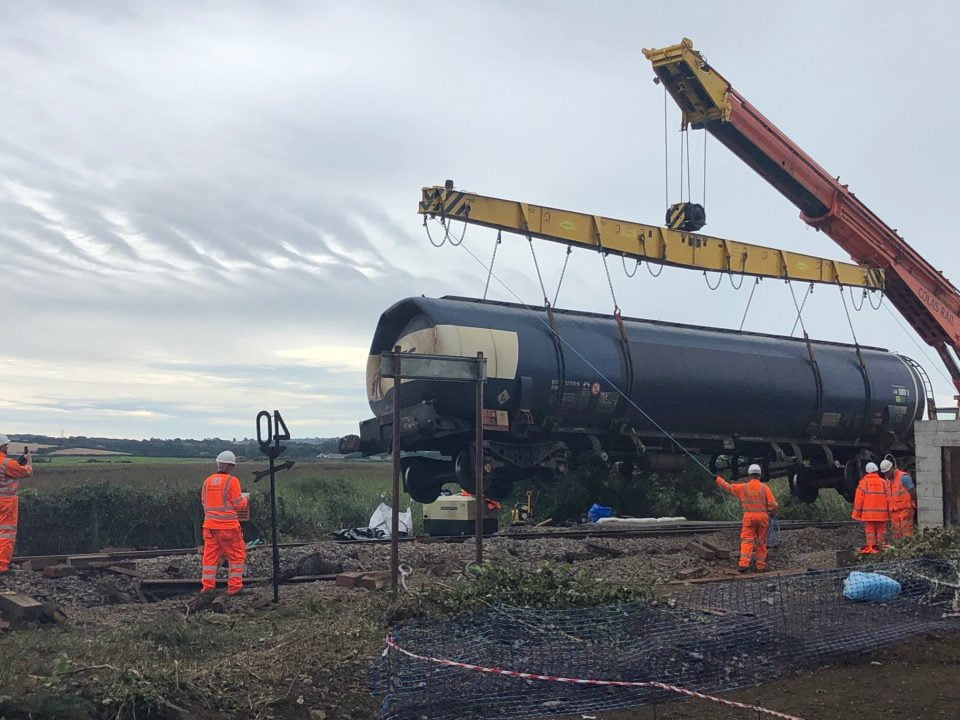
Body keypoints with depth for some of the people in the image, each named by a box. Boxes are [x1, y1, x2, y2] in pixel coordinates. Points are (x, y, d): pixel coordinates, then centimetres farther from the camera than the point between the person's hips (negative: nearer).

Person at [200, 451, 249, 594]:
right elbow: (239, 504, -8)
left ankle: (207, 585, 12)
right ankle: (234, 586, 6)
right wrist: (244, 499, 13)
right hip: (228, 525, -5)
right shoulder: (232, 481, -10)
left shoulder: (207, 481, 6)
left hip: (210, 525, 5)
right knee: (236, 555, 6)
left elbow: (204, 503, 14)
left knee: (210, 555, 11)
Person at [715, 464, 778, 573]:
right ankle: (761, 566, 12)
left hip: (749, 516, -1)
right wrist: (772, 513, 16)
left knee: (747, 540, -3)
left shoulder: (742, 487, 2)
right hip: (763, 516, 1)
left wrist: (718, 479, 30)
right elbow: (772, 504, -5)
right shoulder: (765, 488, 0)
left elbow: (727, 486, 13)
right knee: (761, 542, 9)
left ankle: (743, 564, -17)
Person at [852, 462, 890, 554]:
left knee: (870, 531, 2)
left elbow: (858, 499, -4)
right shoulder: (883, 482, 3)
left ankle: (871, 548, -3)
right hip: (881, 513, 2)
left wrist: (857, 513, 2)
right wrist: (889, 512, 13)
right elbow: (888, 498, 4)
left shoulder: (863, 482, -3)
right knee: (881, 531, 8)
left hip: (868, 513, -2)